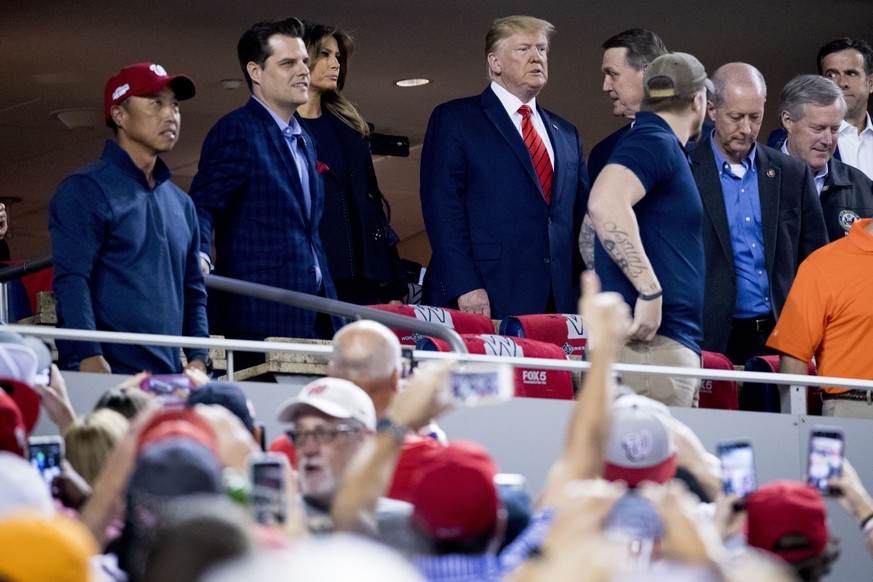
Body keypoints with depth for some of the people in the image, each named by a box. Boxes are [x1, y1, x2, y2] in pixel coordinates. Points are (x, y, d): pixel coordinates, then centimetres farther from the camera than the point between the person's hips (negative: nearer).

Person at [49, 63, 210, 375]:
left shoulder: (180, 204, 22)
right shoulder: (86, 191, -2)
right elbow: (70, 281, -12)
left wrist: (198, 359, 7)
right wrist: (89, 359, -24)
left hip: (169, 374, 7)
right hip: (108, 374, -7)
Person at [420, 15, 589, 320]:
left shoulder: (566, 134, 22)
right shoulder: (454, 119, 4)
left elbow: (580, 216, 20)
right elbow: (442, 207, -5)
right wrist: (465, 287, -16)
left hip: (558, 303, 5)